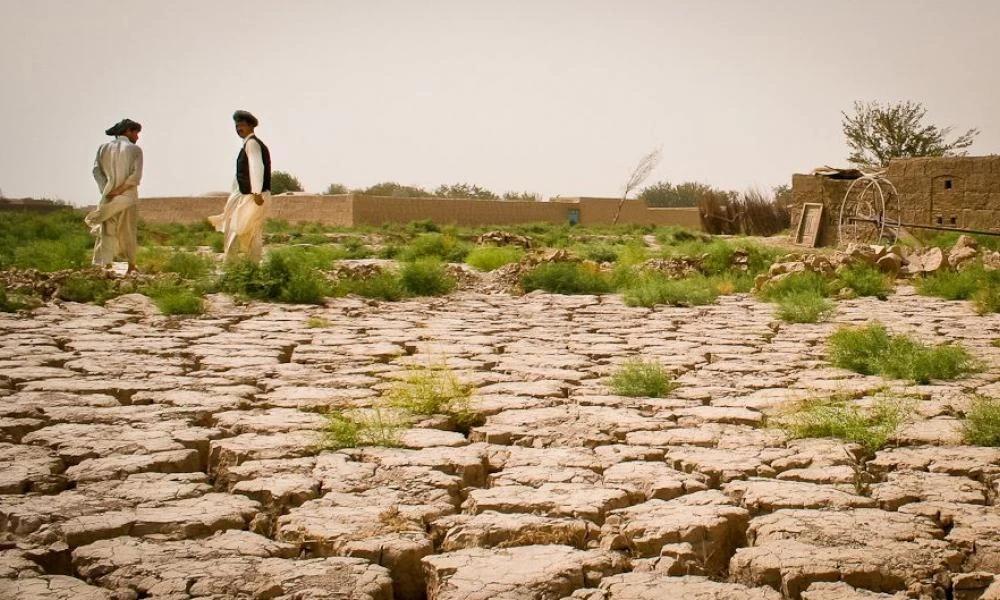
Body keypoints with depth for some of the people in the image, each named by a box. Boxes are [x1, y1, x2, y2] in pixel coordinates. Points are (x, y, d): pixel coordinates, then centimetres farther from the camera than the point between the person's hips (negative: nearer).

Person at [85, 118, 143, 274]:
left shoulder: (103, 148, 9)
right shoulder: (135, 150, -2)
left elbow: (97, 170, -1)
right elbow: (136, 175, -14)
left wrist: (107, 190, -8)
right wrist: (121, 189, -13)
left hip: (108, 197, 2)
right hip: (128, 197, -2)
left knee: (107, 231, 5)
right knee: (128, 231, 10)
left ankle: (106, 264, -8)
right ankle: (131, 266, 17)